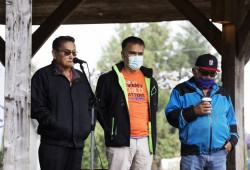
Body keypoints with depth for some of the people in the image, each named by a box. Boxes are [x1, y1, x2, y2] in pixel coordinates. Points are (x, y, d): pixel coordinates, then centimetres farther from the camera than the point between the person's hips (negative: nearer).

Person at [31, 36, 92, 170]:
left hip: (77, 143, 6)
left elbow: (89, 103, 27)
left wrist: (87, 124, 11)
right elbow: (37, 106, -8)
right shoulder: (43, 75, 0)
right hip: (53, 143, -6)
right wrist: (54, 124, -16)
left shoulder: (81, 77, 19)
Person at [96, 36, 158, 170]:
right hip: (120, 140, -5)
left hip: (145, 140, 5)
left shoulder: (149, 81, 18)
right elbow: (99, 107, 3)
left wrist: (152, 134, 13)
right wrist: (111, 129, -6)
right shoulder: (109, 79, 3)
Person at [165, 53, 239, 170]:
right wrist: (193, 111, -14)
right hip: (192, 154, -3)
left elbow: (231, 122, 23)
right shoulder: (181, 91, 7)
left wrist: (232, 140, 6)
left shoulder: (223, 94, 20)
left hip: (219, 154, 3)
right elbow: (171, 117, -4)